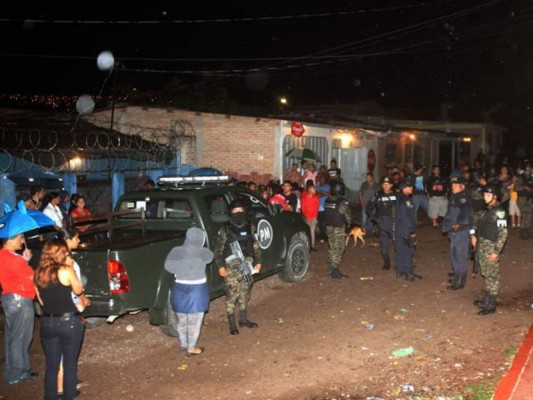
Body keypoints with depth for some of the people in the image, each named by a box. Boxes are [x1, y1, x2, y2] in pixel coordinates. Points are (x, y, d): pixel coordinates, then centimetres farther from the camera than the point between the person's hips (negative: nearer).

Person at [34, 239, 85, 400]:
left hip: (47, 322, 5)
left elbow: (41, 301, 9)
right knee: (70, 365, 9)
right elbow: (78, 291, 2)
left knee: (51, 366, 13)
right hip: (69, 322, -4)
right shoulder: (66, 270, -13)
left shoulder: (38, 273, 3)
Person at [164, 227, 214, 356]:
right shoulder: (203, 253, -14)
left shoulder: (176, 251, -8)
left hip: (179, 290, 4)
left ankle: (183, 344, 34)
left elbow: (168, 266, -3)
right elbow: (210, 257, 6)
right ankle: (191, 349, 16)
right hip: (197, 291, -4)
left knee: (182, 320, 20)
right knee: (194, 322, 9)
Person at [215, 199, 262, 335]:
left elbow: (256, 246, 13)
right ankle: (232, 324, 2)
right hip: (232, 266, -4)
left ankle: (243, 319, 28)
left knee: (245, 292, 13)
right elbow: (218, 249, -3)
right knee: (232, 293, -7)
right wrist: (221, 266, -9)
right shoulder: (225, 229, -5)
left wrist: (258, 262, 7)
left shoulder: (250, 227, 7)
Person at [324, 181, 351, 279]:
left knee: (332, 248, 17)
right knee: (338, 249, -1)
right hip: (338, 228, -7)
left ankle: (331, 269, 25)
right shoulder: (342, 203, -18)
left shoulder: (327, 201, 1)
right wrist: (348, 224, 9)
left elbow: (327, 213, 6)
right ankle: (334, 271, 0)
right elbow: (348, 216, -10)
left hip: (329, 227, 7)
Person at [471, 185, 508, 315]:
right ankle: (487, 300, 27)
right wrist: (474, 235, 8)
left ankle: (491, 306, 4)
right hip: (481, 246, 8)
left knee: (492, 276, -2)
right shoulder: (486, 210, 12)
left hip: (491, 247, -8)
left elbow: (503, 233, -16)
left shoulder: (499, 211, -14)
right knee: (486, 274, 16)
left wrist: (496, 251, -18)